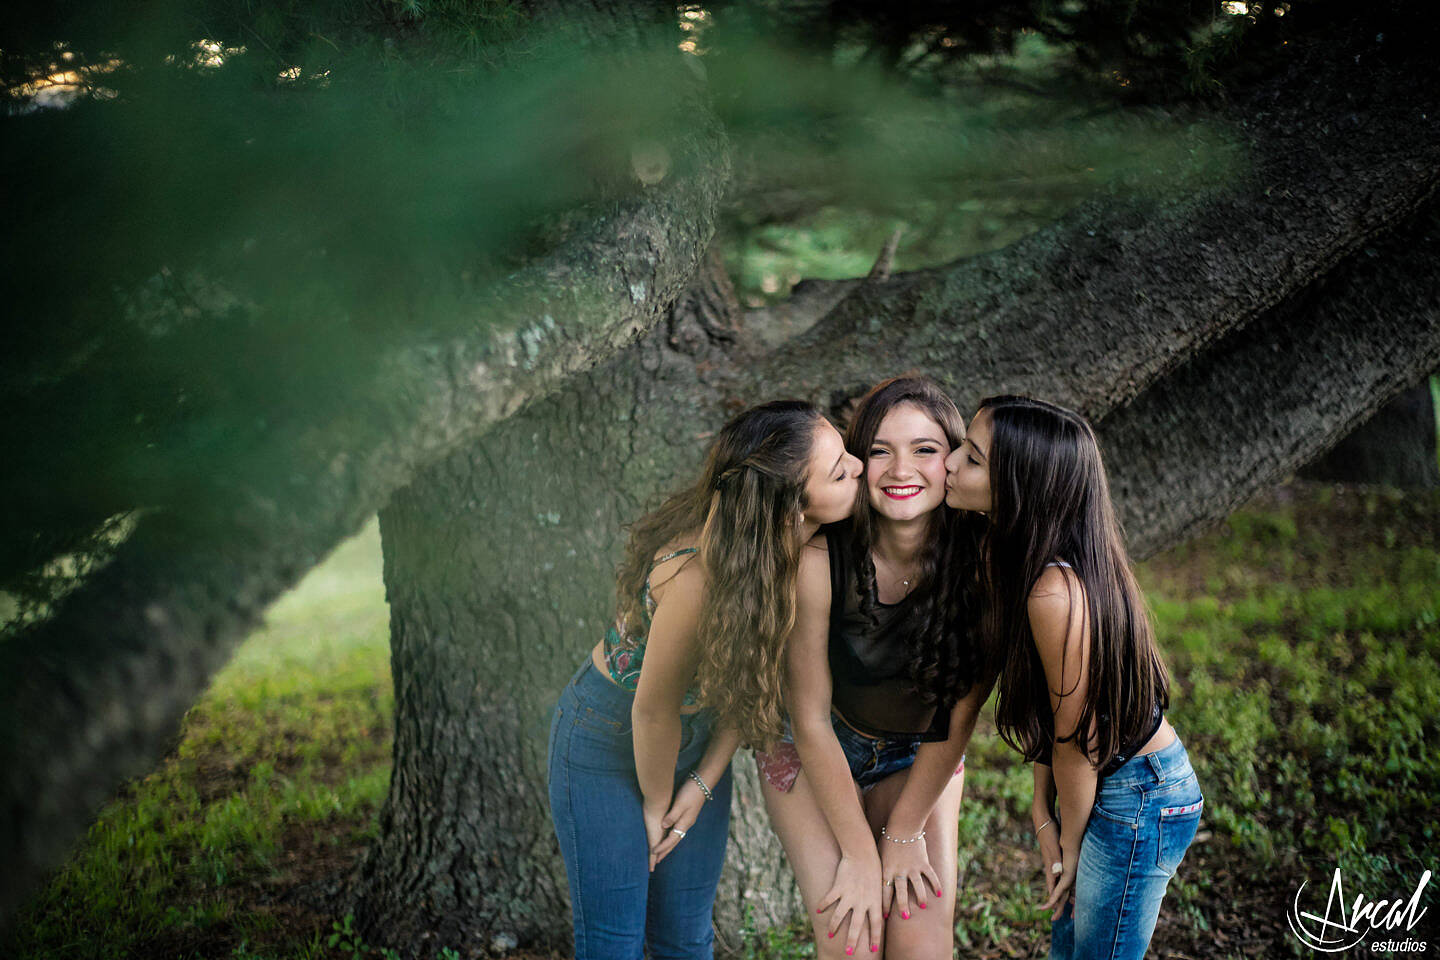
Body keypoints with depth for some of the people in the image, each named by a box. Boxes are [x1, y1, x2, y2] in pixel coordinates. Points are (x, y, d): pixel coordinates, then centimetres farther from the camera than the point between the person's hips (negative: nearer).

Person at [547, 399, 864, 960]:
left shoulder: (792, 551, -18)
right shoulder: (697, 576, -38)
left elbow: (753, 677, -6)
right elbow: (653, 711, -23)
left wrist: (703, 784, -3)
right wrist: (657, 806, -7)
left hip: (697, 740, 6)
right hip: (608, 740, -6)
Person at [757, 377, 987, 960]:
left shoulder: (977, 563, -24)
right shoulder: (820, 558, -29)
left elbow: (958, 716, -13)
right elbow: (812, 720, -21)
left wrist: (905, 833, -9)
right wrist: (860, 853, -17)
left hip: (920, 759, 2)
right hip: (812, 753, -2)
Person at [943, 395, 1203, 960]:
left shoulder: (1056, 593, -32)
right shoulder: (1007, 554, -4)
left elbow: (1076, 740, -20)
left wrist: (1070, 845, -6)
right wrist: (1043, 814, 3)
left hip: (1138, 803, -9)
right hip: (1107, 781, 9)